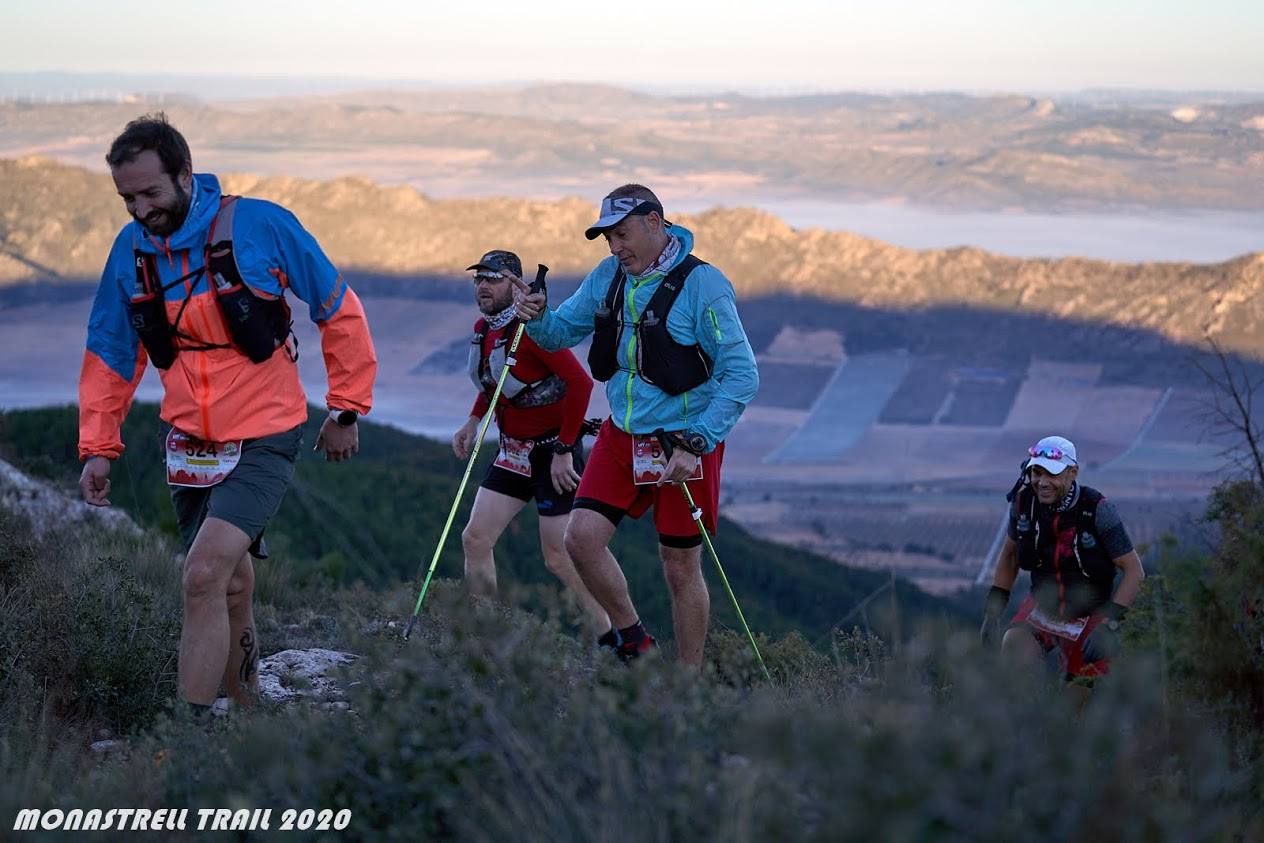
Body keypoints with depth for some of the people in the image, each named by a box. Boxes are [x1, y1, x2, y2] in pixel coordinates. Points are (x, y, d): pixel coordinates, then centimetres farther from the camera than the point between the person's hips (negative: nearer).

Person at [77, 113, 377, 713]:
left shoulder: (261, 226, -14)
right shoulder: (130, 249, -1)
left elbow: (339, 312, -3)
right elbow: (109, 354, 10)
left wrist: (346, 410, 0)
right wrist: (97, 447, 4)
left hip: (264, 442, -5)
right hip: (190, 445, 5)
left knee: (204, 578, -19)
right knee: (231, 586, 13)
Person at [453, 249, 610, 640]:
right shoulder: (483, 329, 6)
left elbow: (580, 383, -26)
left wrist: (564, 451, -24)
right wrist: (473, 421, 13)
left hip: (555, 450, -9)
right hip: (514, 450, 9)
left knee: (559, 558, -7)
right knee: (475, 539, 3)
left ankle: (611, 644, 6)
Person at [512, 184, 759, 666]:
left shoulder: (703, 284, -16)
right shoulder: (607, 277, 3)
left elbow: (741, 375, -17)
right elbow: (561, 333, 14)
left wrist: (696, 444, -23)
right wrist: (537, 318, -11)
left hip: (683, 442, -5)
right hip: (622, 435, 6)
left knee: (680, 570, 3)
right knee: (581, 539, -7)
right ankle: (632, 641, 15)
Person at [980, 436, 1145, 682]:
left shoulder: (1097, 509, -22)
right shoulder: (1024, 500, -11)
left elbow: (1134, 570, -17)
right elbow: (1009, 554, 7)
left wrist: (1109, 623, -26)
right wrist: (993, 611, 1)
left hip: (1090, 616, -3)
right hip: (1042, 607, 3)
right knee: (1013, 646, -27)